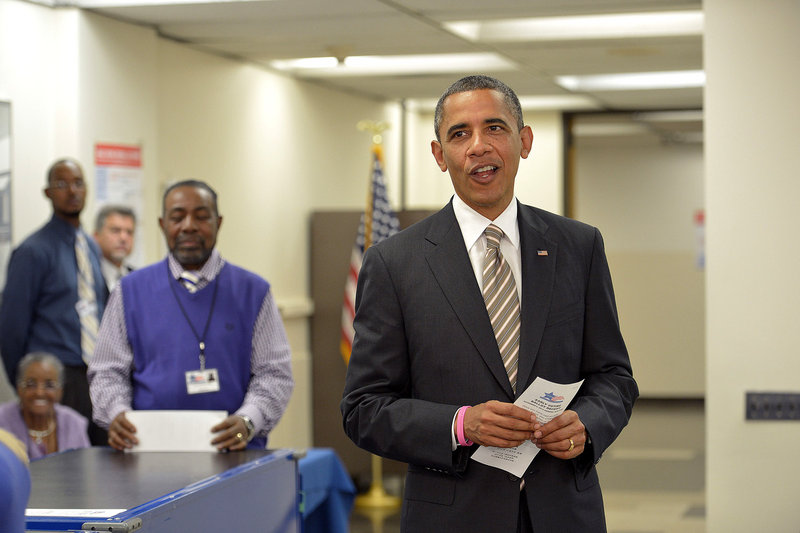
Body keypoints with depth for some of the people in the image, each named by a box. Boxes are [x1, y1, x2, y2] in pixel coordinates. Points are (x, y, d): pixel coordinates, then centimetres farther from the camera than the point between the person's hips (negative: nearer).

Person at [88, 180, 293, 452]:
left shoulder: (253, 291, 12)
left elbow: (274, 373, 8)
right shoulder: (130, 291, 14)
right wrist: (117, 414, -7)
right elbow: (108, 371, 14)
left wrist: (247, 422, -11)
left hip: (233, 451, 0)